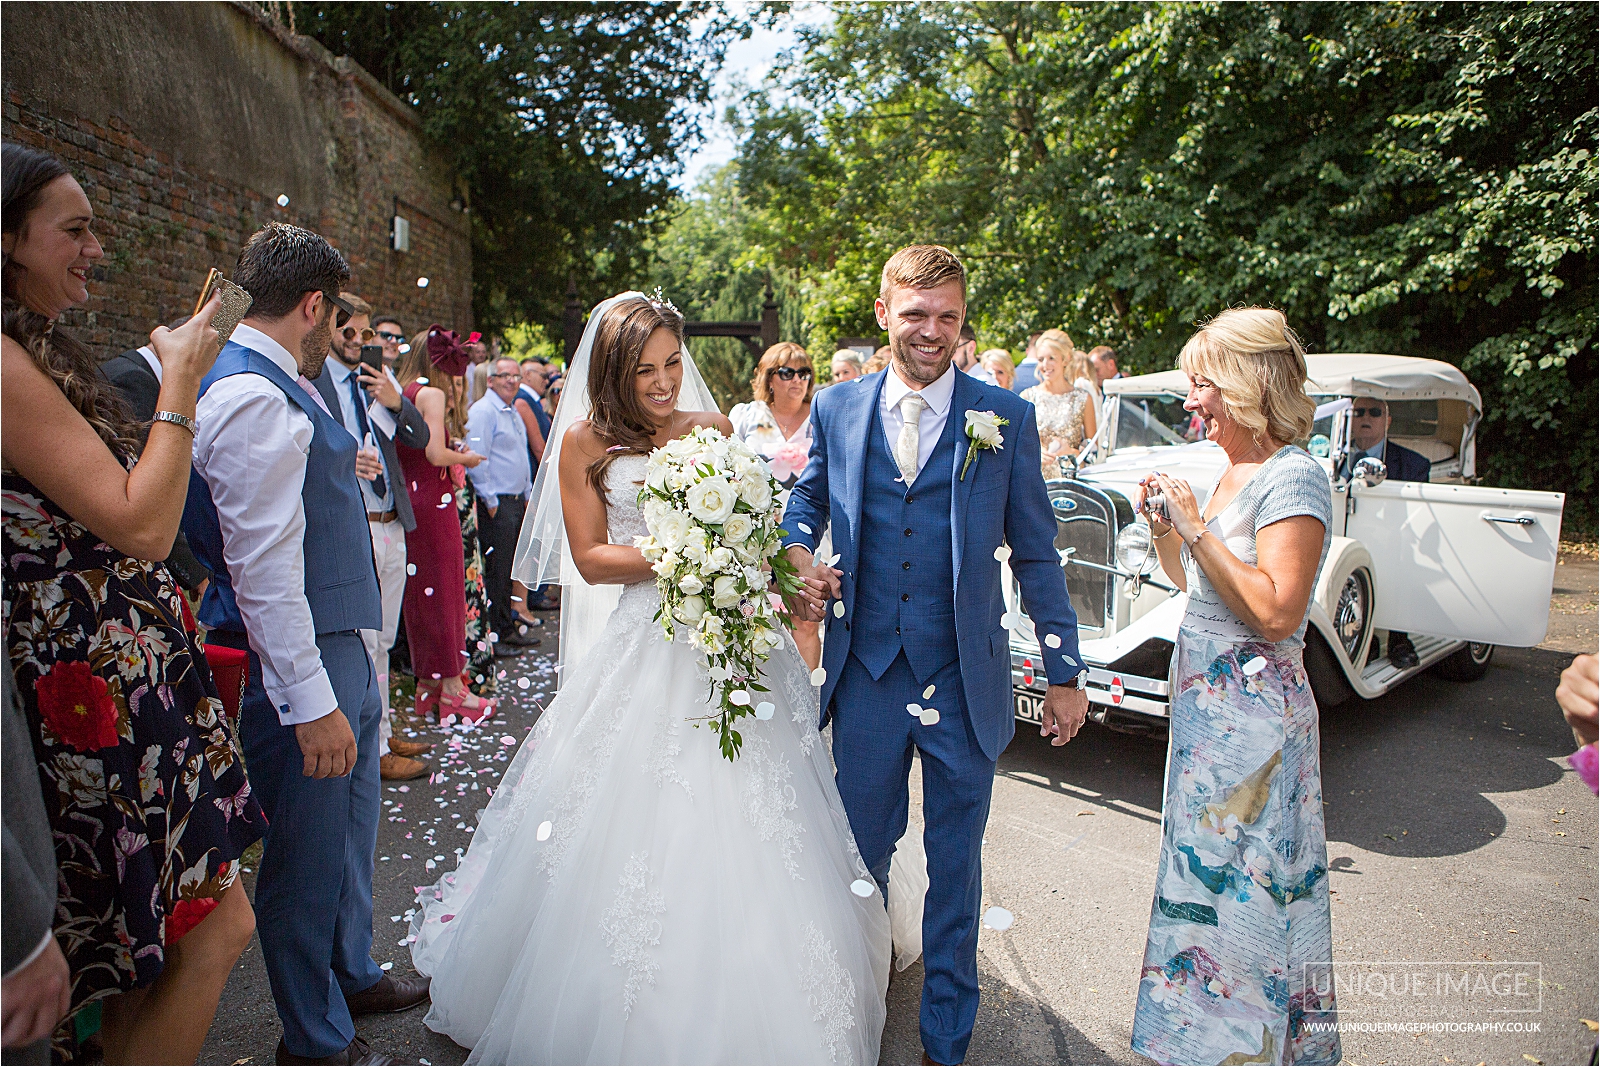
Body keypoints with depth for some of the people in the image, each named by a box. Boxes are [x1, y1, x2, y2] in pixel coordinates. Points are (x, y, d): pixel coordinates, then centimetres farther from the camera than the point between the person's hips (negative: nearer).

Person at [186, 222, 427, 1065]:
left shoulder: (277, 387, 12)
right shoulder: (255, 400, -20)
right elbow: (263, 569, -24)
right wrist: (311, 703, -24)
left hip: (339, 647, 10)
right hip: (298, 660, -10)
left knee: (350, 828, 24)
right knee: (309, 854, 8)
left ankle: (351, 975, 46)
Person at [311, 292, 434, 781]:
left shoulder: (381, 380, 14)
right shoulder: (309, 382, -5)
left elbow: (421, 439, 8)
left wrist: (397, 403, -8)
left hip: (391, 525, 7)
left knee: (382, 640, 17)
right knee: (363, 644, -2)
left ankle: (382, 734, 30)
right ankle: (373, 750, 10)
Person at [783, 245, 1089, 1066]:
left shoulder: (1005, 418, -2)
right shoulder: (836, 411, 2)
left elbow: (1035, 553, 1)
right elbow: (807, 500, 15)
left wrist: (1065, 673, 1)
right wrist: (798, 554, -8)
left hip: (965, 681, -1)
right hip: (867, 674, 2)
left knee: (955, 866, 15)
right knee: (861, 852, 18)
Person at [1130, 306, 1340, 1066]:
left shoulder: (1293, 477, -17)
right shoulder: (1232, 472, 9)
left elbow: (1275, 613, -26)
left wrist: (1196, 526, -23)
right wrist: (1163, 526, 1)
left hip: (1254, 716, -9)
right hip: (1207, 702, 9)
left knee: (1241, 885, 4)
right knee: (1205, 869, 20)